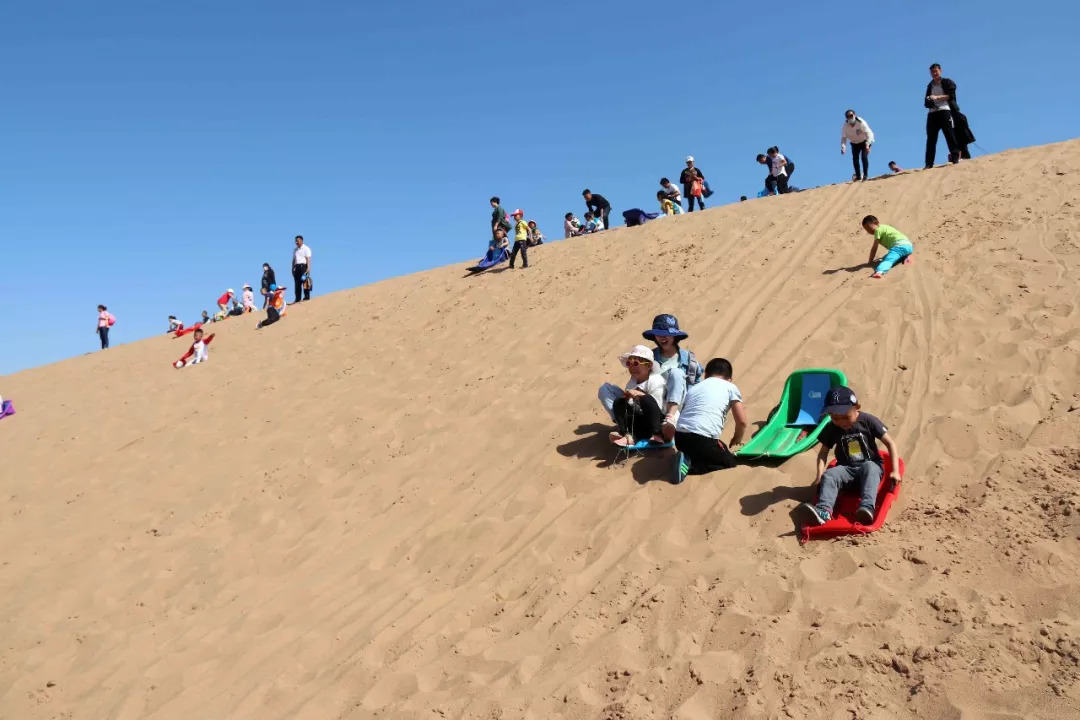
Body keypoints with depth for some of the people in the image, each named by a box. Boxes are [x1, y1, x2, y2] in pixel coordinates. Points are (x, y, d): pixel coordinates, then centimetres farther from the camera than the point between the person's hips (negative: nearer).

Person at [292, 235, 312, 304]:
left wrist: (308, 268, -16)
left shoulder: (306, 249, 3)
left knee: (305, 282, -11)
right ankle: (297, 299, 3)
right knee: (297, 283, 2)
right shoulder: (295, 250, 22)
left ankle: (307, 297, -10)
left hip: (303, 266, -6)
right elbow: (293, 260, 22)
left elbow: (308, 259, -6)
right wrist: (293, 269, 14)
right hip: (296, 267, 6)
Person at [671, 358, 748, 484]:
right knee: (730, 461, 19)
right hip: (702, 438, -6)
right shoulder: (730, 387, 13)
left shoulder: (693, 388, 27)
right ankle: (690, 465, -5)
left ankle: (687, 460, 4)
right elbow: (742, 421, 8)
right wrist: (736, 440, 29)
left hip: (680, 436, 7)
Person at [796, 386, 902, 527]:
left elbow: (890, 443, -8)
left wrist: (895, 471, -16)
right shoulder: (831, 429, -2)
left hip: (870, 465, -2)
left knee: (869, 468, -37)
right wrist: (820, 473, -13)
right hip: (846, 468, 2)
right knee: (829, 475, -27)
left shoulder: (868, 421, -9)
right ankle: (824, 510, -52)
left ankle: (867, 508, -54)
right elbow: (824, 451, 5)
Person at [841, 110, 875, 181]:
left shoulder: (861, 122, -30)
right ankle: (858, 176, 5)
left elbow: (869, 133, -33)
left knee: (864, 157, -19)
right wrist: (843, 147, -37)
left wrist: (867, 144, -47)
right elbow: (844, 138, -17)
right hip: (855, 144, 4)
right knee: (855, 158, -7)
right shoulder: (845, 126, -21)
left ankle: (866, 175, -15)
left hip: (865, 142, -3)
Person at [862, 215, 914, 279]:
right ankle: (906, 256, 8)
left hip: (900, 245, -9)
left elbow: (874, 249, 2)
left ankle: (879, 272, -60)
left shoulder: (878, 230, 3)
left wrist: (870, 262, 7)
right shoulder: (884, 227, 29)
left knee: (887, 260, -29)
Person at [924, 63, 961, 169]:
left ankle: (955, 157, -14)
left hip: (944, 110, -4)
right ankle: (929, 164, -6)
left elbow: (950, 95, -3)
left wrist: (937, 97, -14)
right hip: (932, 113, 4)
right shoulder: (930, 85, 24)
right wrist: (928, 102, -5)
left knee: (949, 135, -12)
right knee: (931, 138, -3)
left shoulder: (947, 82, 10)